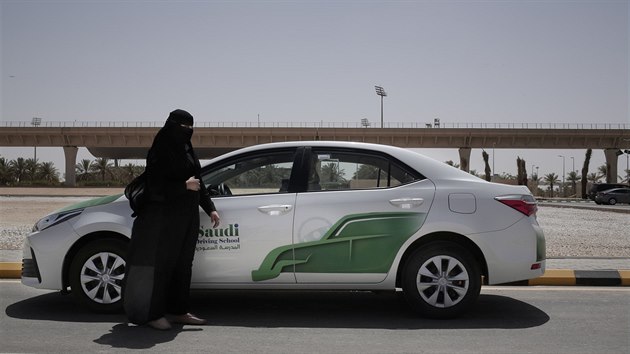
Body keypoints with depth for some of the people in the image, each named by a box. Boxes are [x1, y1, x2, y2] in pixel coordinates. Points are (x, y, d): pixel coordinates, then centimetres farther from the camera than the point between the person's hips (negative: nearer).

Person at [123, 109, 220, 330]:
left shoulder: (186, 151, 14)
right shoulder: (160, 152, -10)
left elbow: (199, 183, 18)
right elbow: (155, 186, -17)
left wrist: (210, 209, 12)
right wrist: (185, 185, -19)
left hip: (186, 219, 8)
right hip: (163, 218, -8)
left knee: (182, 264, 11)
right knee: (160, 265, -1)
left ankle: (177, 311, 20)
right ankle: (153, 314, 9)